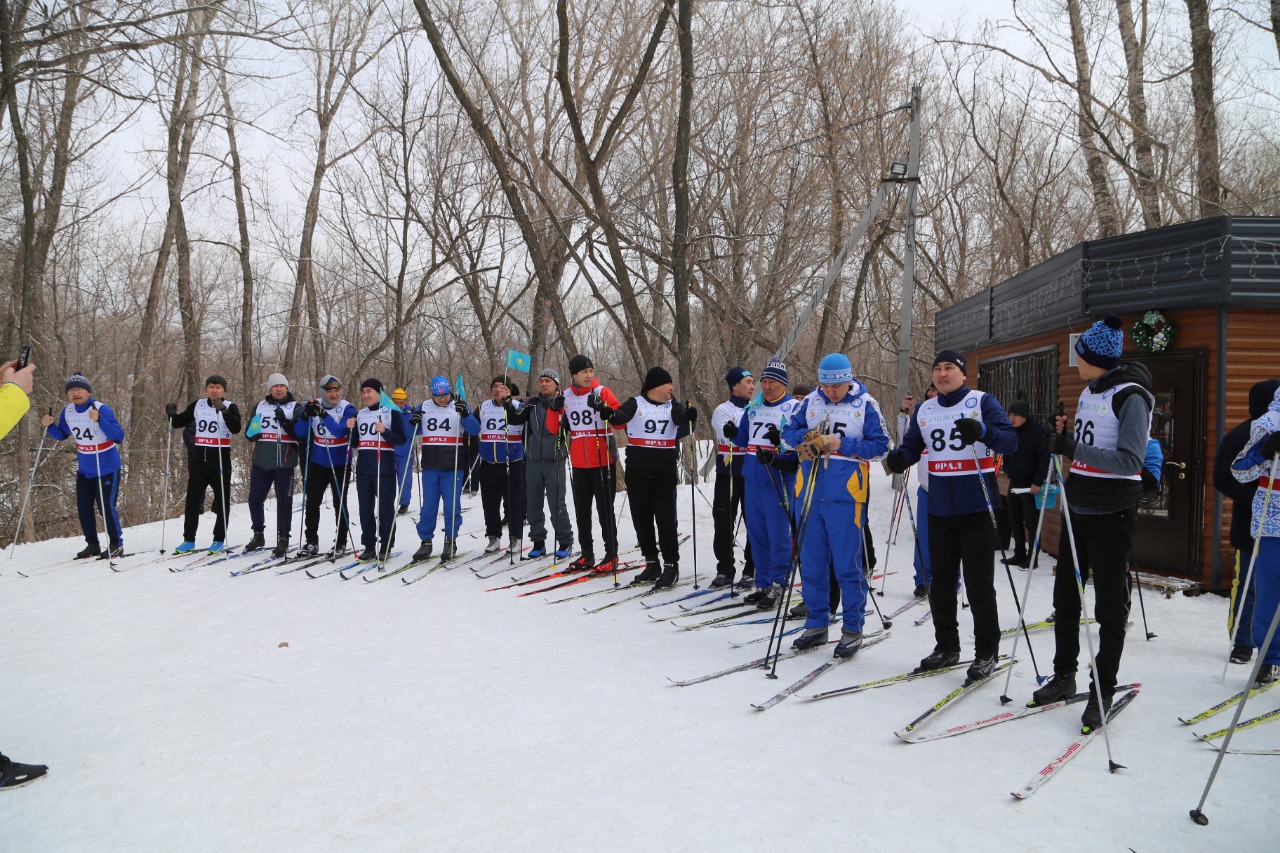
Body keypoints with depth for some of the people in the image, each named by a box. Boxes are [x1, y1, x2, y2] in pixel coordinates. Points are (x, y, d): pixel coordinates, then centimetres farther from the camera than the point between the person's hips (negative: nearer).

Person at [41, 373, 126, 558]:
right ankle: (92, 544, 24)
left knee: (106, 507, -7)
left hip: (107, 468, -6)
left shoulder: (102, 409, -20)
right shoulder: (67, 411, -2)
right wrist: (50, 426, -8)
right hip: (84, 470, 6)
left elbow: (119, 437, -27)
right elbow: (61, 435, 12)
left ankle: (116, 544, 9)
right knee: (83, 508, 9)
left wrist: (99, 420, -38)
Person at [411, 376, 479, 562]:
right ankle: (425, 541, 16)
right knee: (428, 506, 7)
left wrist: (465, 414, -25)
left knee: (451, 506, 2)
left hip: (453, 466, -2)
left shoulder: (458, 407, 0)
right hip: (430, 466, 2)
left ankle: (451, 541, 14)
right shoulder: (424, 407, 7)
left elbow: (475, 430, -8)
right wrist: (413, 422, -8)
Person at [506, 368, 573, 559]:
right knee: (533, 504, 9)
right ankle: (538, 542, 20)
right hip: (533, 460, 5)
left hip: (554, 462, -4)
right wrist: (508, 403, -10)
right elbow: (514, 419, 5)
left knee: (557, 504, -4)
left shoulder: (564, 404, -1)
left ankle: (565, 542, 10)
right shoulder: (532, 404, 11)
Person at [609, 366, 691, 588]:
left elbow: (682, 419, -14)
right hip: (637, 474, 0)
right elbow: (620, 416, -17)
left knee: (665, 519, -2)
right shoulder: (636, 404, 0)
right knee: (641, 520, 8)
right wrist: (609, 414, -40)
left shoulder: (672, 406, 5)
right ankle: (651, 564, 21)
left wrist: (690, 417, -37)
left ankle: (671, 565, 7)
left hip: (664, 474, 0)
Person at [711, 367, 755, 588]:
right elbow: (730, 440, -14)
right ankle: (725, 570, 13)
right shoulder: (723, 410, 0)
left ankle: (751, 570, 14)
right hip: (729, 474, -3)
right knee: (724, 523, 2)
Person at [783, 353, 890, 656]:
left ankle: (852, 630, 12)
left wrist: (842, 444, -15)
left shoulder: (866, 405, -3)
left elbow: (880, 446, -6)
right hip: (809, 493, 4)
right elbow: (788, 431, 9)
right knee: (811, 563, 11)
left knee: (847, 565, 0)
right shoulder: (811, 401, 8)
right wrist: (807, 438, -11)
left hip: (845, 496, -4)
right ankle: (816, 625, 23)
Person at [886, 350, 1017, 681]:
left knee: (979, 583, 0)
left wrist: (982, 431, -33)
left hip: (977, 508, -5)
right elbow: (911, 448, 12)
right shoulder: (924, 410, 11)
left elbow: (1010, 442, -13)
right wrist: (899, 459, -11)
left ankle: (986, 652, 12)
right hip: (939, 510, 5)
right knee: (940, 582, 11)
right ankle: (946, 647, 25)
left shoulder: (982, 402, -4)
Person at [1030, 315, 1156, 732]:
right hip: (1078, 509, 8)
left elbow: (1129, 461, -24)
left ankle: (1103, 692, 12)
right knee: (1065, 596, 14)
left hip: (1111, 515, -8)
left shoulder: (1131, 396, -14)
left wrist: (1073, 448, -28)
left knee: (1110, 606, 2)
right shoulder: (1090, 392, 11)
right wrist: (1064, 438, 6)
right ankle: (1064, 676, 28)